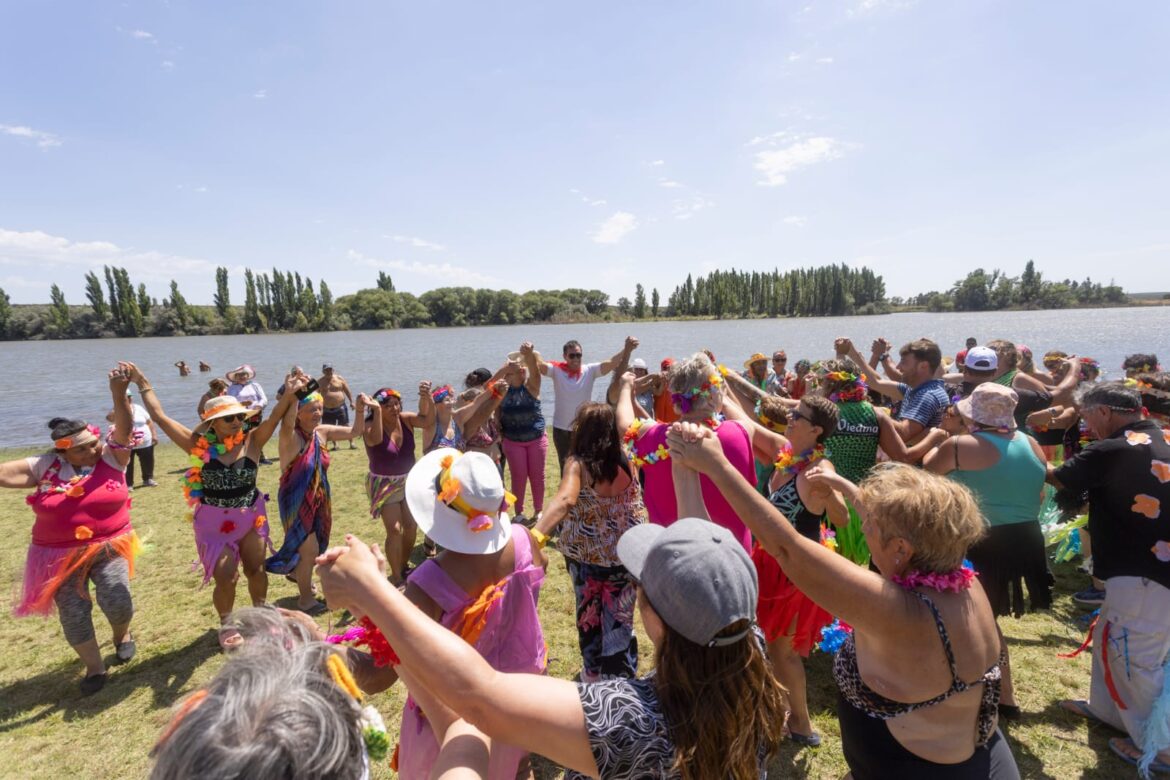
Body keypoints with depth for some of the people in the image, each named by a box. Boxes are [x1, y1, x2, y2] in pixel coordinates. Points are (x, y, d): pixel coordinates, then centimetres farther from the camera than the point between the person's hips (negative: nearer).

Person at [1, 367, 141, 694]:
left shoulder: (112, 456, -9)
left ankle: (122, 633, 27)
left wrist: (119, 394, -40)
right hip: (60, 553, 2)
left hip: (108, 547, -2)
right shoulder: (46, 466, -3)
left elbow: (124, 429, -24)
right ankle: (94, 667, 30)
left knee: (117, 602, -11)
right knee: (73, 615, 7)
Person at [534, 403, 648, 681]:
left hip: (585, 556, -1)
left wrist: (536, 534, -53)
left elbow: (565, 500, -42)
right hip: (625, 556, 2)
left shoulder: (578, 464, -23)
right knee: (619, 622, 15)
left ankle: (593, 673, 44)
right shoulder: (626, 460, -11)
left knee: (589, 614, 24)